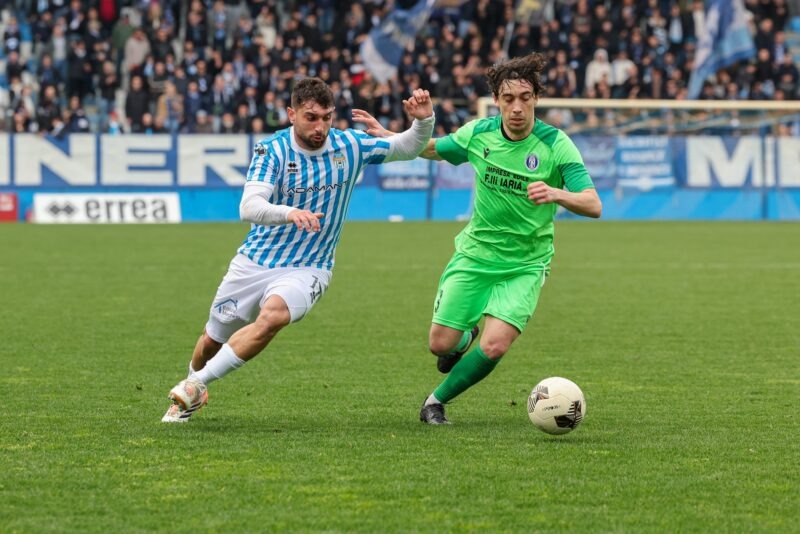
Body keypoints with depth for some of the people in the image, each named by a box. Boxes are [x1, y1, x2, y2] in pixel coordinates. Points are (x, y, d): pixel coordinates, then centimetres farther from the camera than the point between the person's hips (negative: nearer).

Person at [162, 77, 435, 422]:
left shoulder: (350, 146, -6)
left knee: (273, 315, -33)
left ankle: (197, 384, -20)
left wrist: (423, 121, -17)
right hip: (254, 263, 1)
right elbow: (249, 207, -27)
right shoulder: (271, 151, -14)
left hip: (307, 270, -1)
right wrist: (289, 213, -46)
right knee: (212, 339, 12)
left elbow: (407, 149, 5)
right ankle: (191, 392, 46)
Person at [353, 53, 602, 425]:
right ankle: (465, 335, 38)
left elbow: (593, 205, -24)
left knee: (494, 346, -19)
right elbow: (433, 149, 16)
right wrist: (384, 135, 7)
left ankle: (438, 400, 7)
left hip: (525, 265, -3)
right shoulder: (478, 133, -6)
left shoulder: (556, 145, -17)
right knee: (440, 344, 0)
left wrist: (555, 194, -44)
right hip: (475, 254, 3)